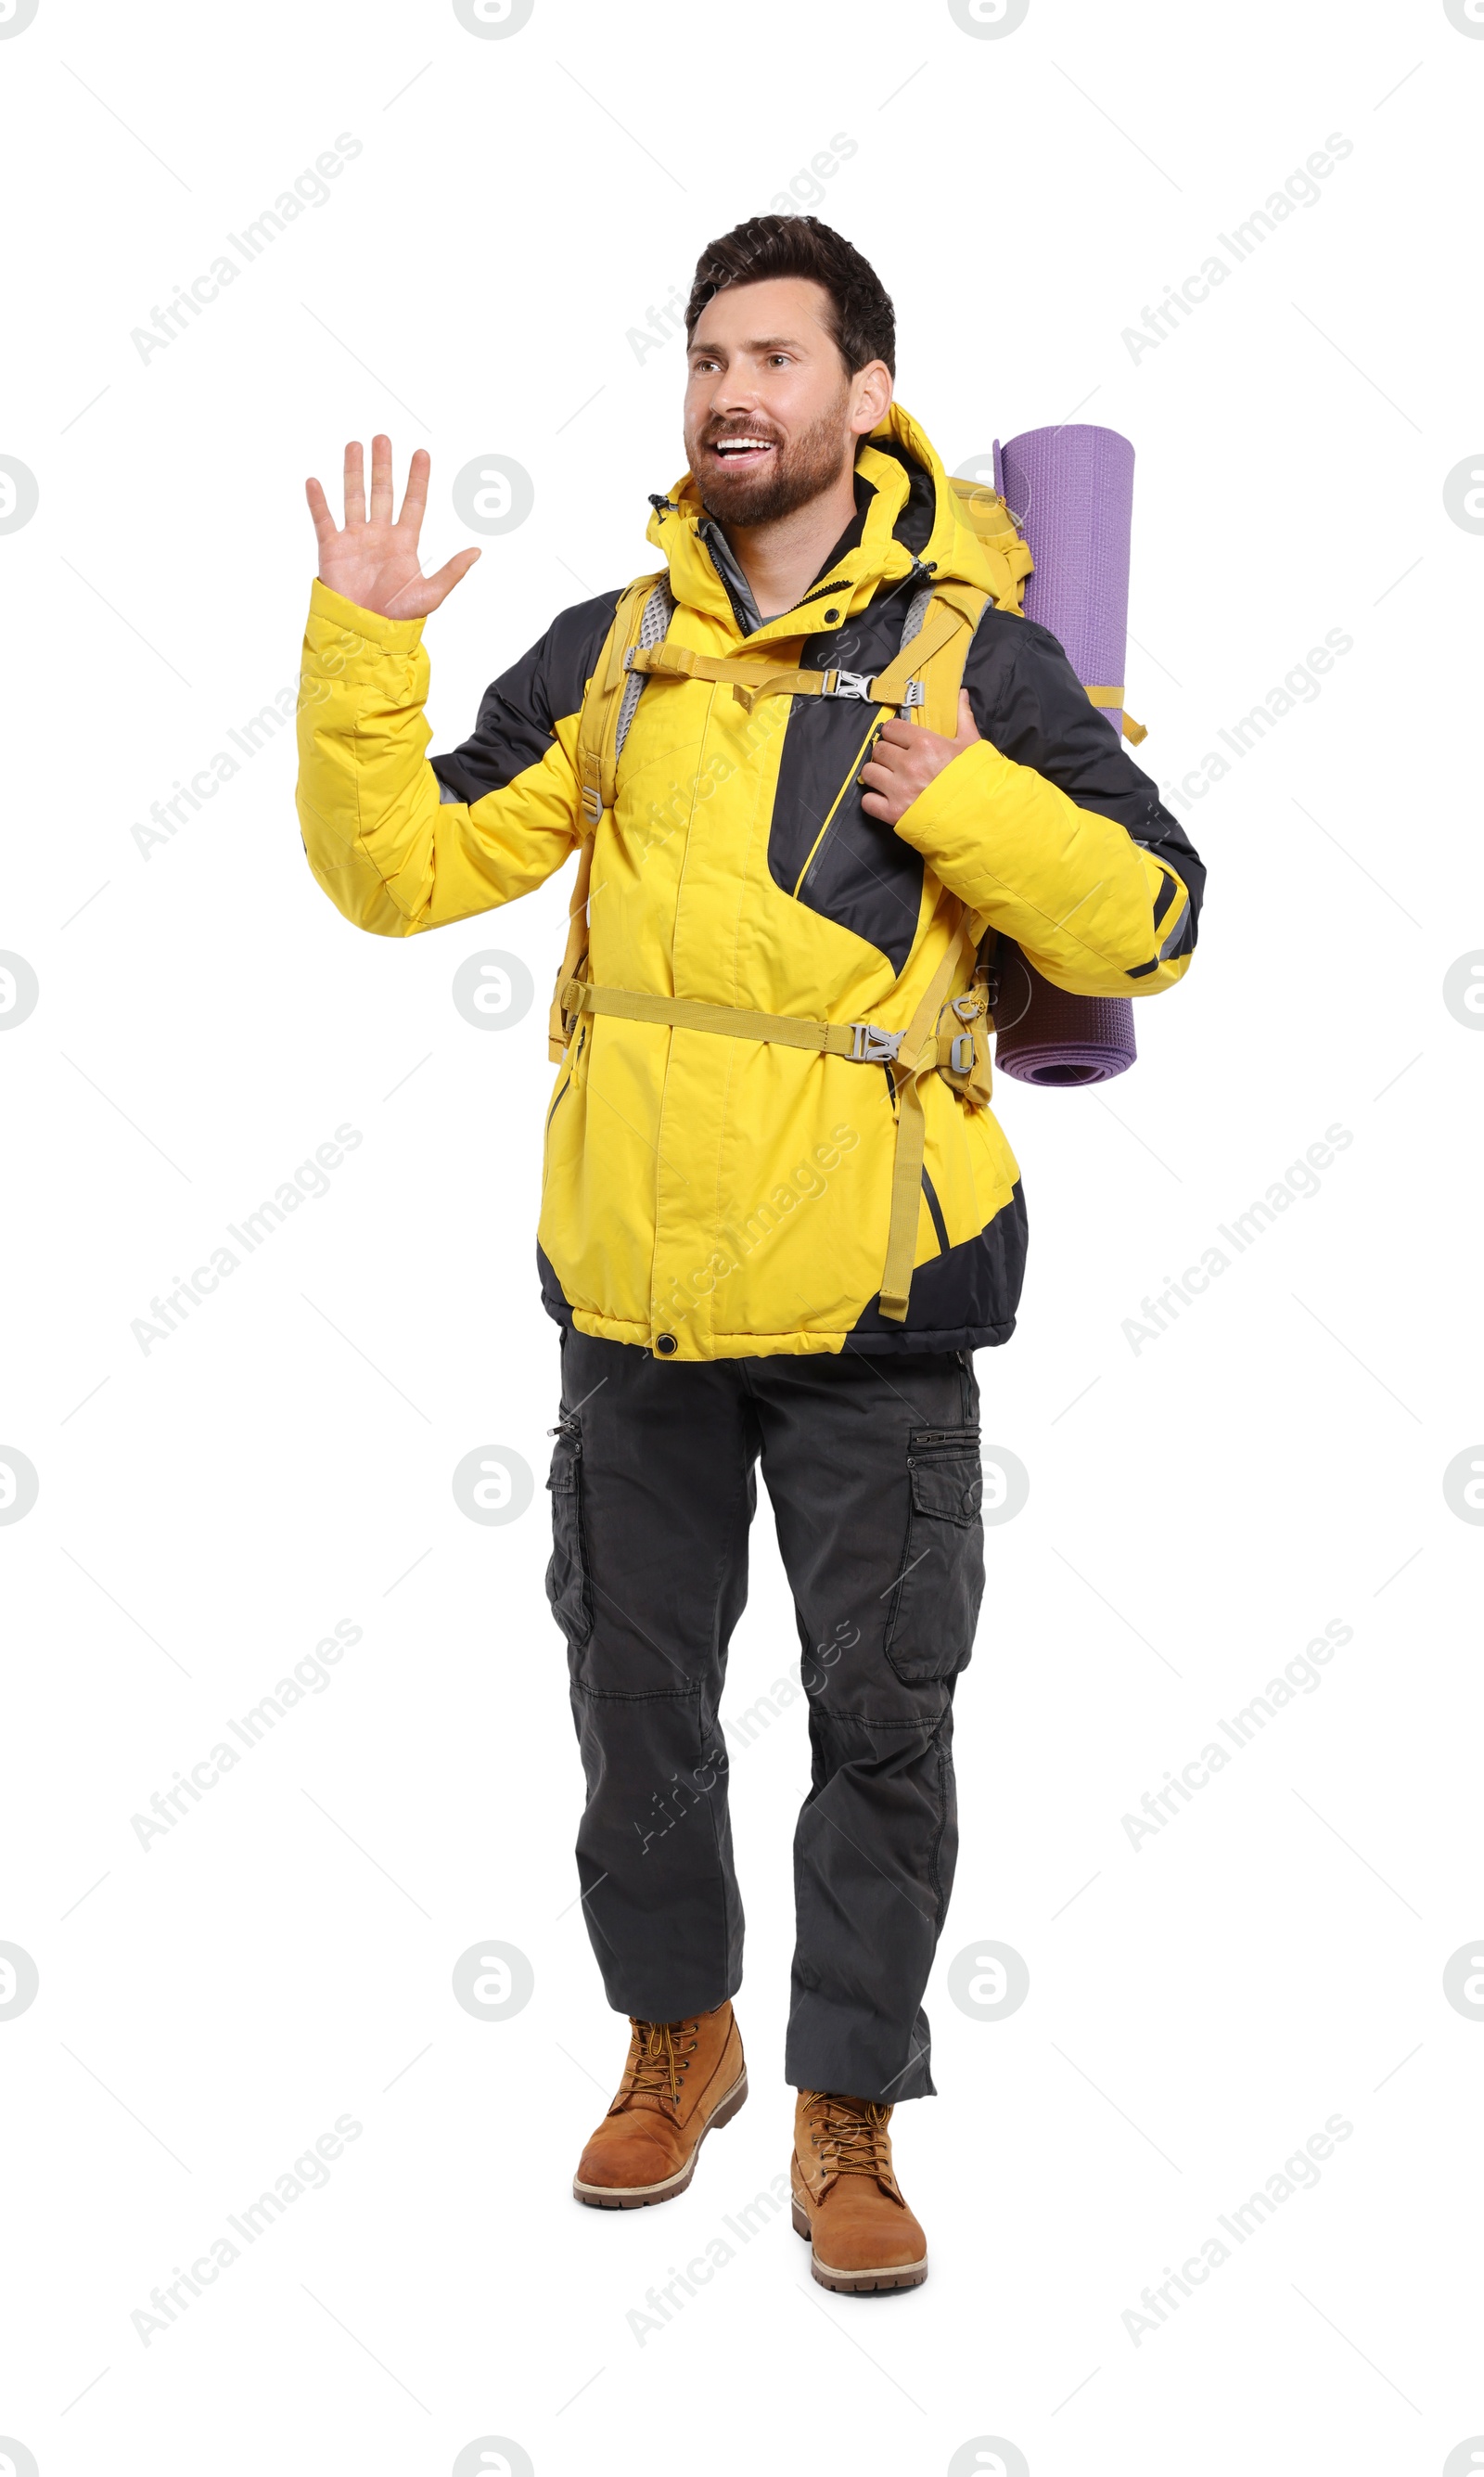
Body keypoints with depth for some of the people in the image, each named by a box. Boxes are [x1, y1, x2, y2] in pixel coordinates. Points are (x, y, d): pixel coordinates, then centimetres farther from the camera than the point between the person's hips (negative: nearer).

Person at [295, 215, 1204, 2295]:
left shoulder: (975, 656, -1)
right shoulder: (609, 649, 6)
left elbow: (1150, 926, -2)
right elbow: (402, 869, 4)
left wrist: (970, 801, -16)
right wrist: (361, 647, -8)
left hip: (871, 1294, -2)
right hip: (635, 1283, 3)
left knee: (882, 1721, 6)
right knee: (639, 1698, 15)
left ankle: (847, 2114, 24)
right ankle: (677, 2034, 38)